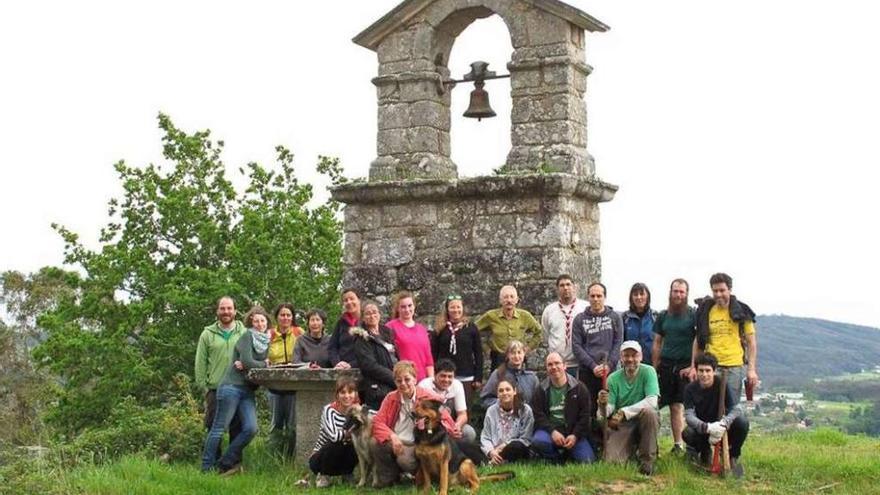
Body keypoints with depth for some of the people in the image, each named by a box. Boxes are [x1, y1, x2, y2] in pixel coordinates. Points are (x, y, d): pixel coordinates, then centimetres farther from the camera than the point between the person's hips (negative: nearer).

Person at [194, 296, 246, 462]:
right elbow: (200, 364, 5)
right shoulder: (208, 334, 6)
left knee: (237, 429, 5)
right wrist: (203, 387, -1)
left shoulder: (244, 333, 7)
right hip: (215, 390, 0)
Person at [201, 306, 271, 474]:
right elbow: (247, 361, -16)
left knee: (251, 429, -7)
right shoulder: (247, 336, -5)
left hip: (248, 391, 7)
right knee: (219, 429, -5)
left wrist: (247, 365, -5)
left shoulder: (266, 342, 16)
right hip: (232, 387, -7)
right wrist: (264, 364, -1)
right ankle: (207, 468, 0)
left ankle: (224, 464, 3)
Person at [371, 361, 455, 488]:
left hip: (416, 445, -4)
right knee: (376, 443, -26)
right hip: (395, 442, 4)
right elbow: (378, 422, -4)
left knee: (405, 460, -35)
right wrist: (392, 437, -22)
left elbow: (448, 424, -8)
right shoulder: (391, 398, 5)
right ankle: (388, 475, 2)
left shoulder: (428, 397, -5)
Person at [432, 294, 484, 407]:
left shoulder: (470, 327, 4)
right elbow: (433, 353, 7)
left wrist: (478, 378, -2)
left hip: (466, 378, -1)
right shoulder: (440, 329, 6)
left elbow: (478, 354, 4)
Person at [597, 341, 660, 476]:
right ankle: (632, 448, 17)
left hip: (644, 420, -1)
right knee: (612, 460, -21)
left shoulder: (648, 372, -8)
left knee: (648, 411, -35)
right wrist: (603, 405, -30)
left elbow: (652, 401, -22)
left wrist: (624, 412, -27)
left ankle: (647, 460, -17)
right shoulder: (613, 378, -1)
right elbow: (608, 412, -6)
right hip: (621, 425, 1)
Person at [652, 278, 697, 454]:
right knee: (674, 406, -2)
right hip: (666, 365, 3)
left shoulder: (693, 315, 1)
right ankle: (678, 444, 1)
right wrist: (655, 367, 8)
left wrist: (694, 366, -9)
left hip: (685, 366, -3)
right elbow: (657, 343, 15)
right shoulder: (663, 316, 13)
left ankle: (680, 445, -1)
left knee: (679, 406, -5)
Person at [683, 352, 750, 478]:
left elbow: (737, 409, -22)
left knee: (742, 422, -30)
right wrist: (707, 427, -42)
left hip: (722, 429, 0)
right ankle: (704, 452, 4)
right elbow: (689, 415, -22)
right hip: (702, 431, 0)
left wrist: (723, 424, -41)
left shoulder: (722, 385, -12)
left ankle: (733, 458, -3)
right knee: (688, 433, -33)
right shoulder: (691, 389, -11)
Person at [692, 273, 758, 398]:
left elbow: (751, 342, 4)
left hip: (734, 367, -2)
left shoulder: (741, 312, 2)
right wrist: (694, 367, 9)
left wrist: (752, 369, -4)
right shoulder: (705, 311, 8)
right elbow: (698, 341, 15)